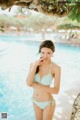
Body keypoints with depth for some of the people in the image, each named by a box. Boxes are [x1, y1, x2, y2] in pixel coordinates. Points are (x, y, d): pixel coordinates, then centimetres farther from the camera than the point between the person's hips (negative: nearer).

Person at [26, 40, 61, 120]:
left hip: (48, 103, -4)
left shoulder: (56, 68, -22)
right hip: (36, 101, 4)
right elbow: (28, 83, -22)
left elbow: (56, 90, -22)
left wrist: (36, 85, -23)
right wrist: (35, 66, -28)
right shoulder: (33, 64, -12)